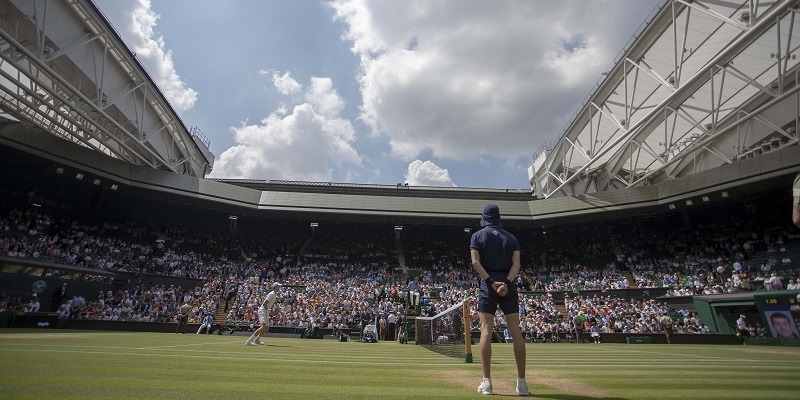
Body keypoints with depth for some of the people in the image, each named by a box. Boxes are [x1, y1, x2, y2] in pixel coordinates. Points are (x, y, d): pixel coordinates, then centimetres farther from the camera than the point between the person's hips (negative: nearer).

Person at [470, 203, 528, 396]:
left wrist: (491, 282, -13)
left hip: (488, 285, -3)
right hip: (509, 285, 3)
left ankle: (487, 382, -5)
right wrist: (506, 283, -12)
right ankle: (522, 383, 6)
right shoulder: (511, 237, 14)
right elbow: (516, 263, 0)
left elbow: (475, 262, -8)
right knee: (516, 332, 3)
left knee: (486, 331, -3)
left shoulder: (478, 236, 6)